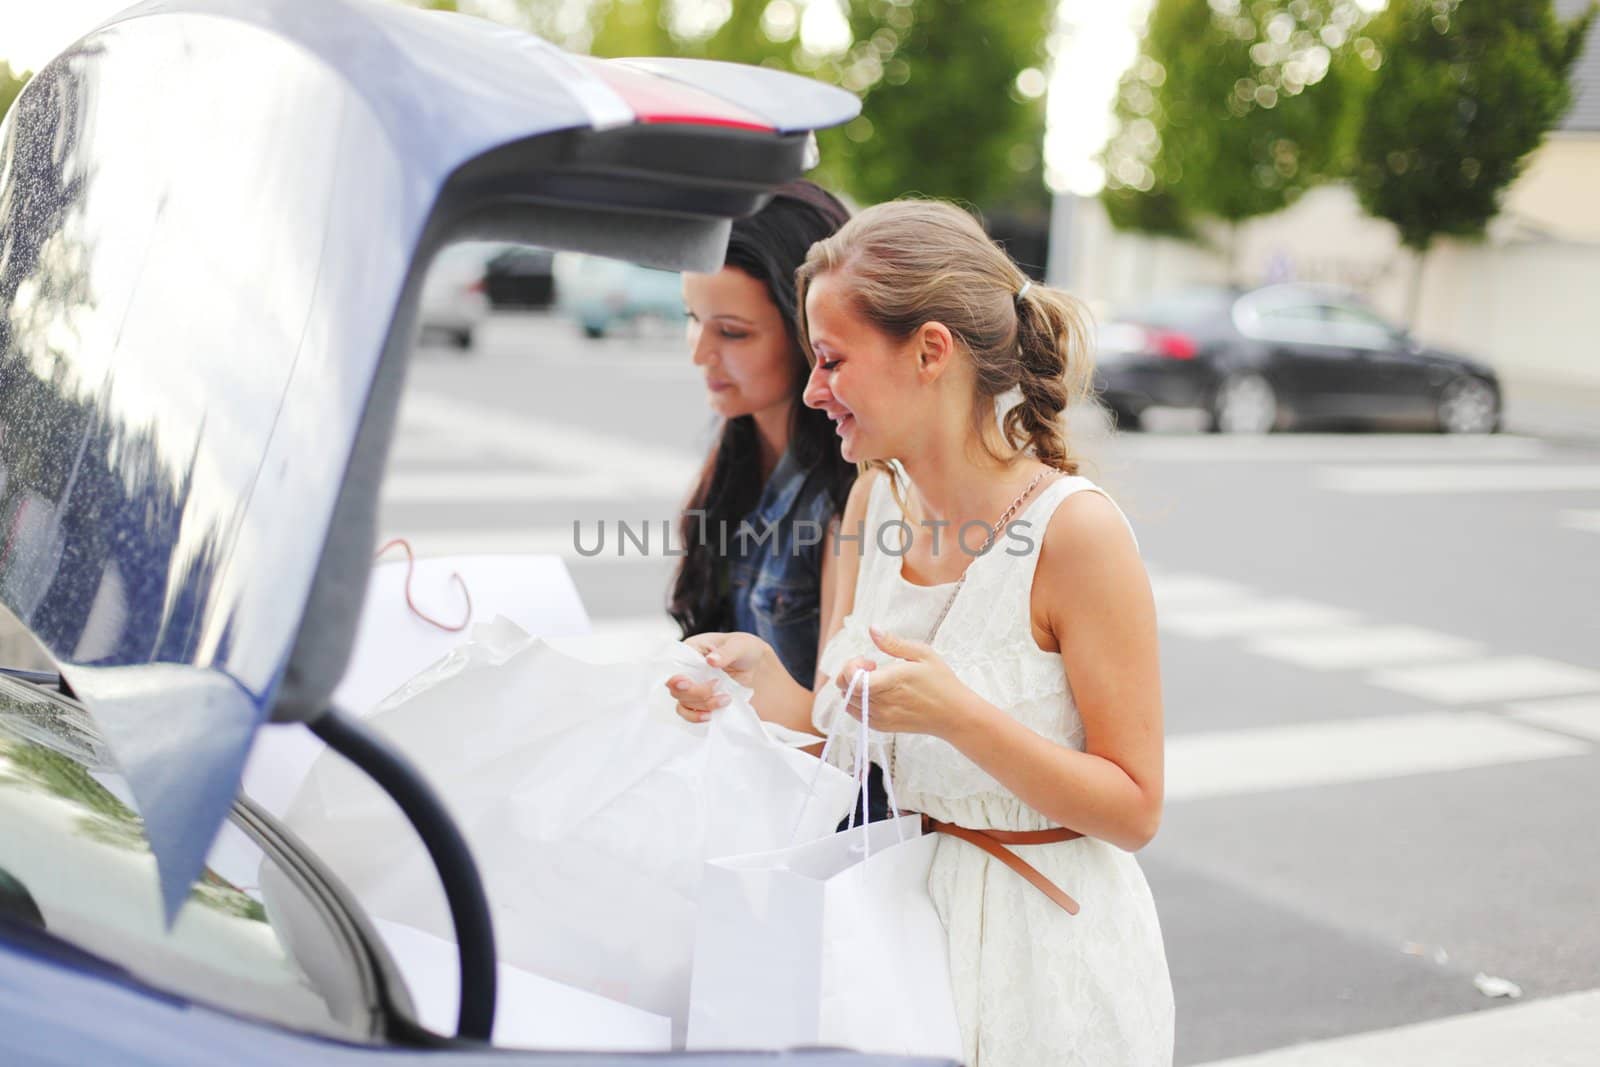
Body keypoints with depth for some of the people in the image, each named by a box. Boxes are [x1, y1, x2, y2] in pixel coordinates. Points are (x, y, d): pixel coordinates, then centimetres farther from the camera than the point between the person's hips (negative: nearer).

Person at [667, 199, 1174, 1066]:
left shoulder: (1075, 531, -20)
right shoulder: (876, 497, 0)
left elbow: (1135, 811, -18)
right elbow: (846, 739, 5)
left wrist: (961, 714, -29)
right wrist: (762, 682, -15)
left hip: (1038, 952, -6)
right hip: (893, 913, 6)